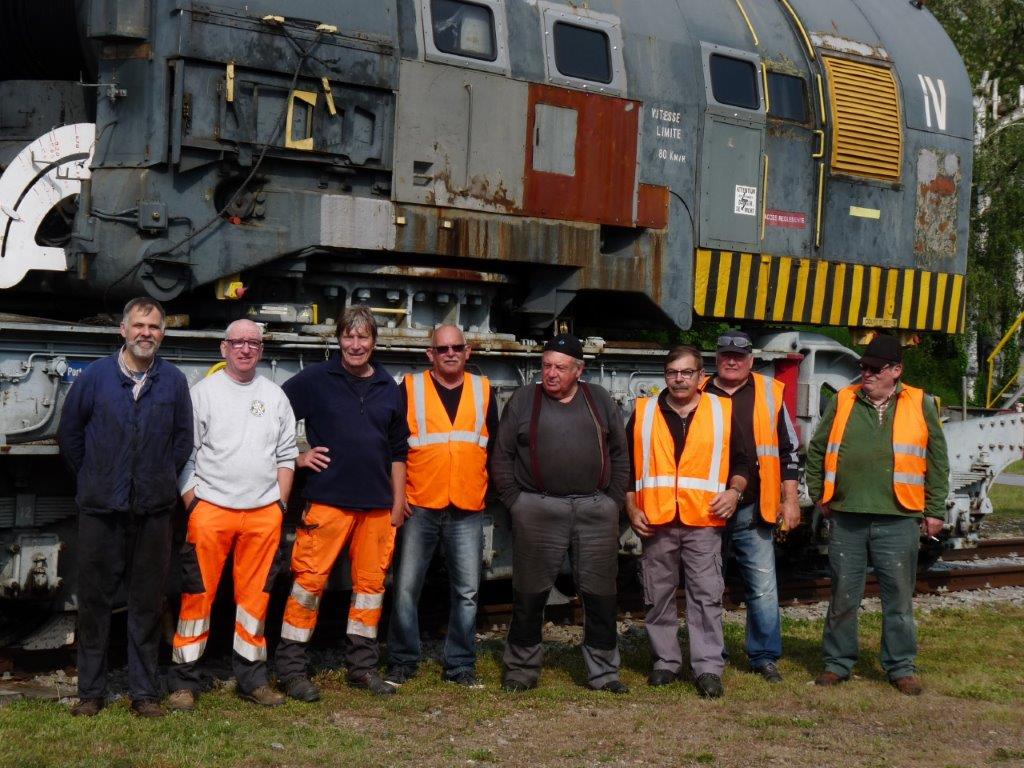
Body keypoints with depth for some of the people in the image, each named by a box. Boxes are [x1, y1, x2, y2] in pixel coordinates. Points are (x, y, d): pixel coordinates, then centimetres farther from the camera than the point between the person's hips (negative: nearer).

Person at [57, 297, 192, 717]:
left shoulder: (174, 381, 3)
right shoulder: (95, 376, 1)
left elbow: (183, 439, 11)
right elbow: (69, 432, 9)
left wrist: (163, 481, 7)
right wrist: (91, 478, 10)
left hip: (153, 510, 1)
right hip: (100, 509, 0)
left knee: (147, 603, 6)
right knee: (94, 600, 5)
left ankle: (144, 691, 14)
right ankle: (90, 691, 14)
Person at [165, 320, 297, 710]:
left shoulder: (275, 396, 12)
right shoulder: (204, 391, 2)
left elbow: (286, 454, 14)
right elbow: (185, 453, 1)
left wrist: (280, 503, 6)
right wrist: (191, 503, -6)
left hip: (263, 513, 3)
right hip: (211, 508, -3)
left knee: (255, 594, 7)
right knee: (198, 593, -3)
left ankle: (252, 678, 17)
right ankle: (184, 679, 5)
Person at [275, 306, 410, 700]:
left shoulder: (388, 388, 13)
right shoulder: (315, 380, 1)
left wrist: (398, 500, 13)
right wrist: (297, 456, -3)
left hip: (377, 504, 4)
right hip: (327, 500, -4)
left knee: (371, 582, 8)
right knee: (310, 579, -6)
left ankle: (362, 665, 19)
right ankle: (291, 667, 2)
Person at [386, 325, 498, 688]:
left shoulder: (482, 390, 10)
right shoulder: (410, 388, 3)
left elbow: (495, 445, 17)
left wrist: (490, 488, 12)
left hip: (468, 511, 2)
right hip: (419, 507, -2)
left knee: (467, 591, 4)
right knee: (406, 587, 0)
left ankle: (461, 664, 15)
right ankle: (402, 661, 12)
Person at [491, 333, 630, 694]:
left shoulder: (600, 400, 11)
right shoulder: (523, 400, 5)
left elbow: (620, 454, 13)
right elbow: (502, 456, 6)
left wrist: (613, 500, 6)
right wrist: (515, 502, -1)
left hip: (596, 510, 2)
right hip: (538, 511, -2)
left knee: (600, 595, 6)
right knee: (529, 594, 4)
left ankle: (603, 671, 16)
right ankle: (521, 668, 17)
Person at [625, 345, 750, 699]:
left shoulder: (722, 412, 6)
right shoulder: (643, 413, 8)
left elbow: (741, 460, 11)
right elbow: (627, 466, 11)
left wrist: (734, 490, -6)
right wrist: (632, 509, 3)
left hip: (703, 522, -1)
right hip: (656, 522, 1)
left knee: (706, 595, -4)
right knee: (659, 596, 8)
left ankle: (709, 668, 0)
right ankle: (665, 661, 19)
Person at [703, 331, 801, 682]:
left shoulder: (770, 393, 5)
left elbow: (788, 450, 7)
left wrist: (790, 499, 3)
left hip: (753, 509, -1)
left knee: (763, 587, -1)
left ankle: (765, 655, 10)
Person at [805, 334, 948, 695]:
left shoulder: (920, 405, 4)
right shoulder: (842, 402, 8)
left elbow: (937, 461, 7)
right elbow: (816, 449, 15)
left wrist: (934, 510, 4)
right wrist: (820, 496, 9)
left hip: (898, 520, -1)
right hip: (846, 519, 1)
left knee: (899, 597, 5)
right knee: (843, 596, 7)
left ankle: (902, 667, 17)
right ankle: (837, 663, 19)